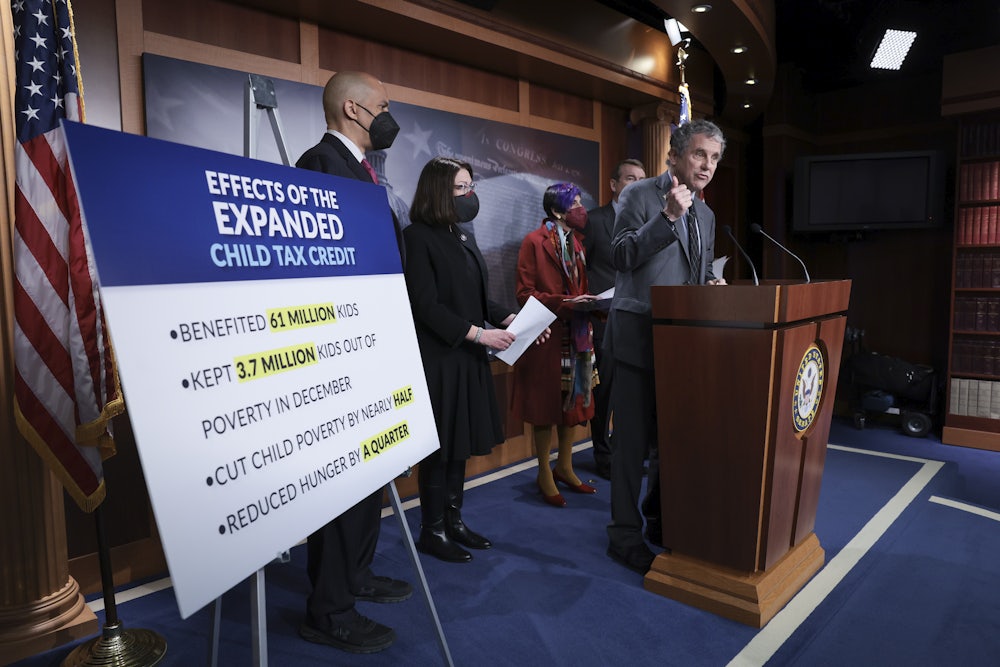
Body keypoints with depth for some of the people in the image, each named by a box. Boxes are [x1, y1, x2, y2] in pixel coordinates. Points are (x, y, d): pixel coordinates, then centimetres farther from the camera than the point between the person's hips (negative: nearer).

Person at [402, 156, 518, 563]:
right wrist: (478, 333, -20)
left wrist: (512, 320, 1)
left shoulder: (463, 238, 14)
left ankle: (453, 520, 26)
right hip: (438, 357, -8)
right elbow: (426, 305, -17)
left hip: (468, 357, 8)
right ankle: (432, 531, 15)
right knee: (440, 445, 0)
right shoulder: (419, 237, -10)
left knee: (462, 442, 13)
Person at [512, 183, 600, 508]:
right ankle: (544, 474, 16)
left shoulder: (575, 242, 14)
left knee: (573, 401, 13)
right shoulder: (534, 241, -9)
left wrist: (590, 301, -1)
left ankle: (564, 467, 28)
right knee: (546, 405, 3)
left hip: (576, 335, 7)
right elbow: (525, 293, -14)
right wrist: (563, 303, -24)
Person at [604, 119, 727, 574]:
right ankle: (625, 535, 14)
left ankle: (660, 520, 32)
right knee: (632, 439, 0)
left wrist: (712, 283, 2)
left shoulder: (705, 214, 17)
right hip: (639, 336, -7)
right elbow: (621, 257, -15)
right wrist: (668, 216, -22)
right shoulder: (640, 196, -4)